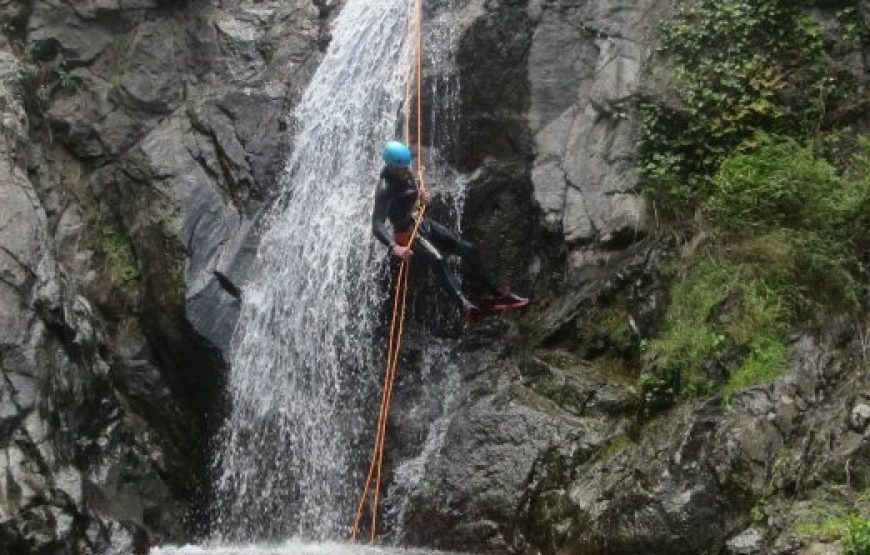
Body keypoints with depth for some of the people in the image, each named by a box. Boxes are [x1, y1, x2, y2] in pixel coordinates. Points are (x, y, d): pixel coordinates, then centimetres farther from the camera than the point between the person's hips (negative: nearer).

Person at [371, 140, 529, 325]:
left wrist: (422, 196, -2)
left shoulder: (406, 174, 2)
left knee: (468, 249, 1)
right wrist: (394, 247, -46)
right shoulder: (385, 188, -22)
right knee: (438, 260, -35)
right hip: (407, 232, -9)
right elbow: (377, 225, -31)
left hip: (423, 223, 9)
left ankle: (499, 295, 7)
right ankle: (464, 305, -52)